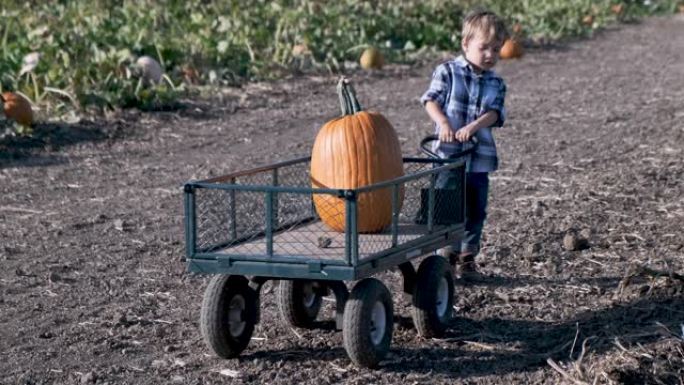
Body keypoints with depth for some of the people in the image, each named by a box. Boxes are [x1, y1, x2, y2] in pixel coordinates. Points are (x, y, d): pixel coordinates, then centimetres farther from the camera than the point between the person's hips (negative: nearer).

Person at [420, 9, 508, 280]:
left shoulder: (496, 84, 8)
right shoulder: (447, 72, 0)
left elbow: (494, 113, -5)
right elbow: (431, 100, -7)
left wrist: (473, 126, -24)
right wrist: (443, 123, -25)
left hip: (479, 158, 4)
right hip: (448, 156, -4)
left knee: (475, 211, 10)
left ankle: (467, 257, 22)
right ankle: (448, 254, 12)